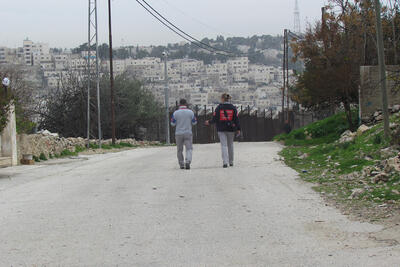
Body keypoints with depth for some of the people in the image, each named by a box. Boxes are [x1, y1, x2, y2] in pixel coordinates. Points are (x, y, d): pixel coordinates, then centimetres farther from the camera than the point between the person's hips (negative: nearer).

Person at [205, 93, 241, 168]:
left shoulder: (219, 108, -5)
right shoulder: (233, 108, 1)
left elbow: (214, 119, -4)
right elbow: (236, 119, -1)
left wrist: (209, 122, 15)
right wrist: (238, 129, 3)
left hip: (221, 129, -2)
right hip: (231, 129, 2)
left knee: (224, 145, -4)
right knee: (230, 145, 16)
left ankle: (225, 162, -18)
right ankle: (231, 161, 23)